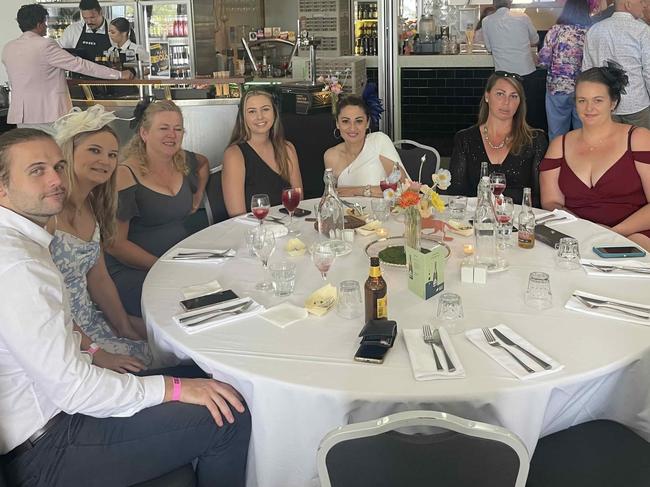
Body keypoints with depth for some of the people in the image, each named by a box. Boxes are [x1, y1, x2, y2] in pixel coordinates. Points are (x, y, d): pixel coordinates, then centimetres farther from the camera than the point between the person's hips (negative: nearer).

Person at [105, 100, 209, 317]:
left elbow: (204, 163, 37)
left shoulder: (183, 161, 9)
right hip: (132, 270, -6)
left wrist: (198, 196, 21)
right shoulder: (126, 175, -10)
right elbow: (114, 244, -13)